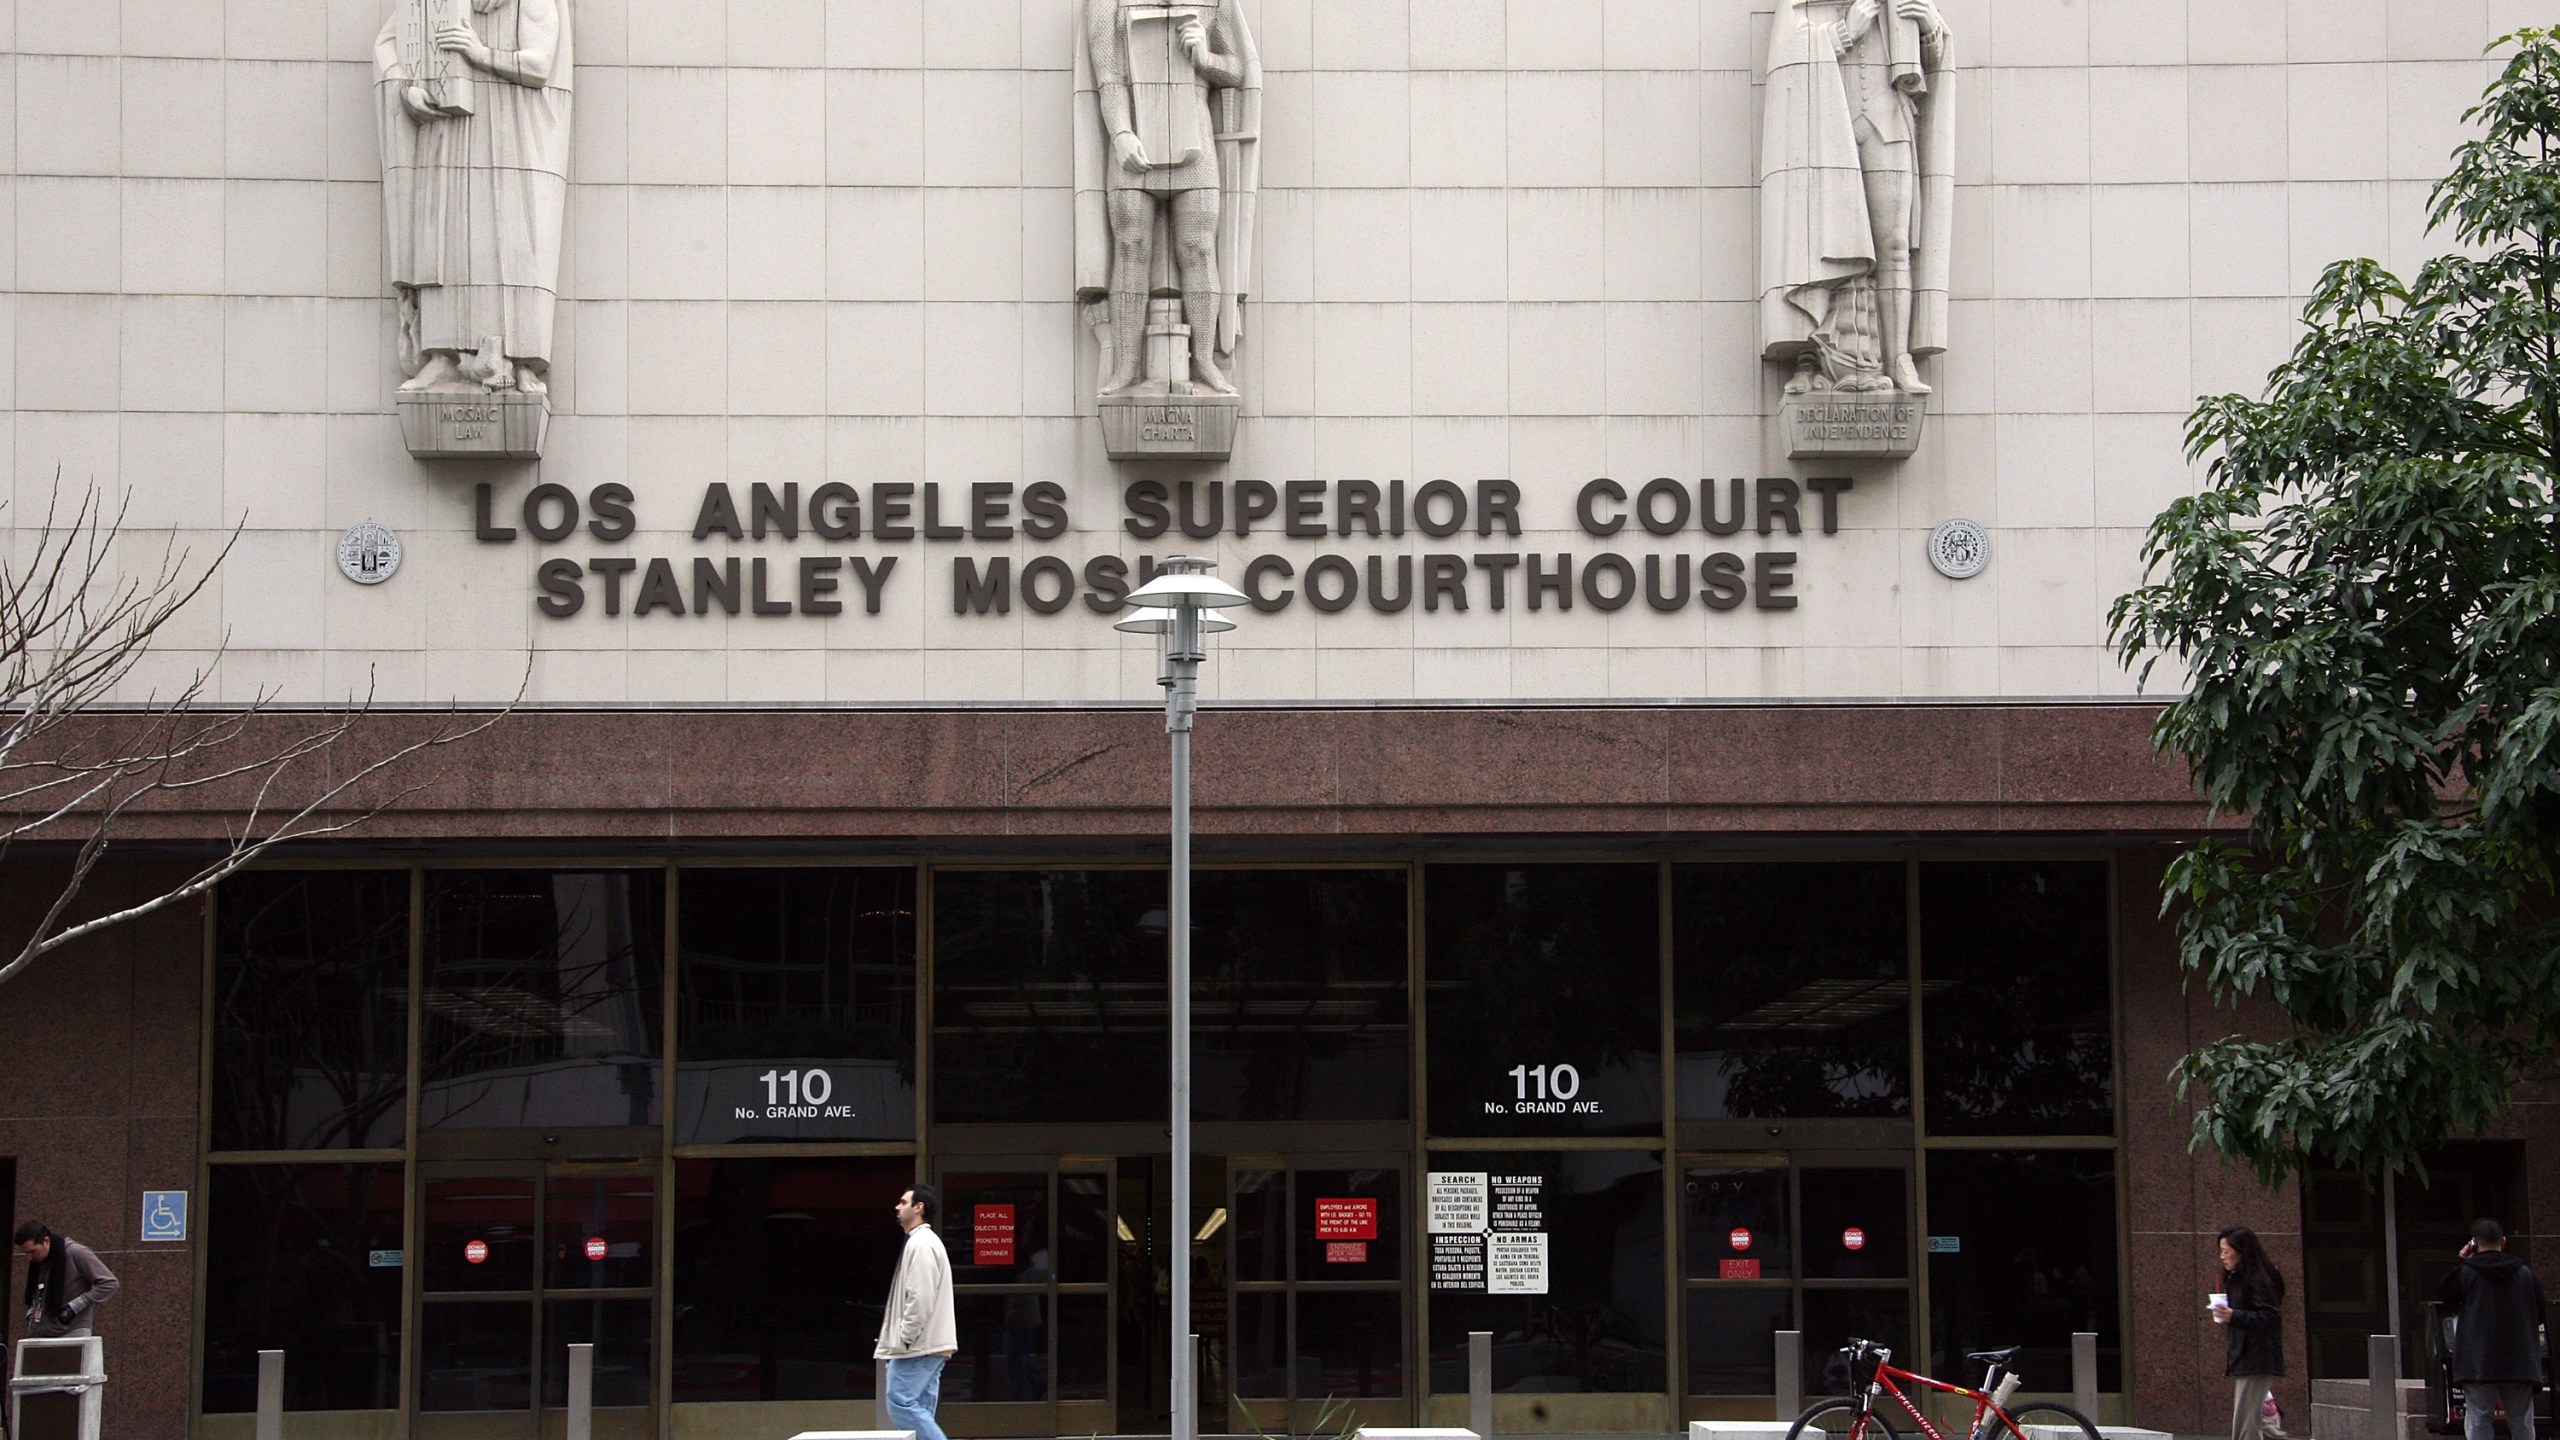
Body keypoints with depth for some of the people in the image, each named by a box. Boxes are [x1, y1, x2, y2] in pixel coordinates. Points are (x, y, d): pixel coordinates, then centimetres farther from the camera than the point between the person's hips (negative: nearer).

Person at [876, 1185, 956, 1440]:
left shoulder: (921, 1244, -13)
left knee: (901, 1403, -12)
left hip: (917, 1345, -10)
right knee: (919, 1409, 8)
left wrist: (905, 1338, -17)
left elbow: (920, 1296, -21)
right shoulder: (925, 1241, 20)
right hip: (931, 1345, 10)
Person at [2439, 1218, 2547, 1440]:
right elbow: (2540, 1314, 10)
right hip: (2519, 1361, 2)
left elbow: (2446, 1299, 10)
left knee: (2478, 1422, -1)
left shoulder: (2465, 1272, -4)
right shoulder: (2525, 1273, 4)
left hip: (2478, 1363, -2)